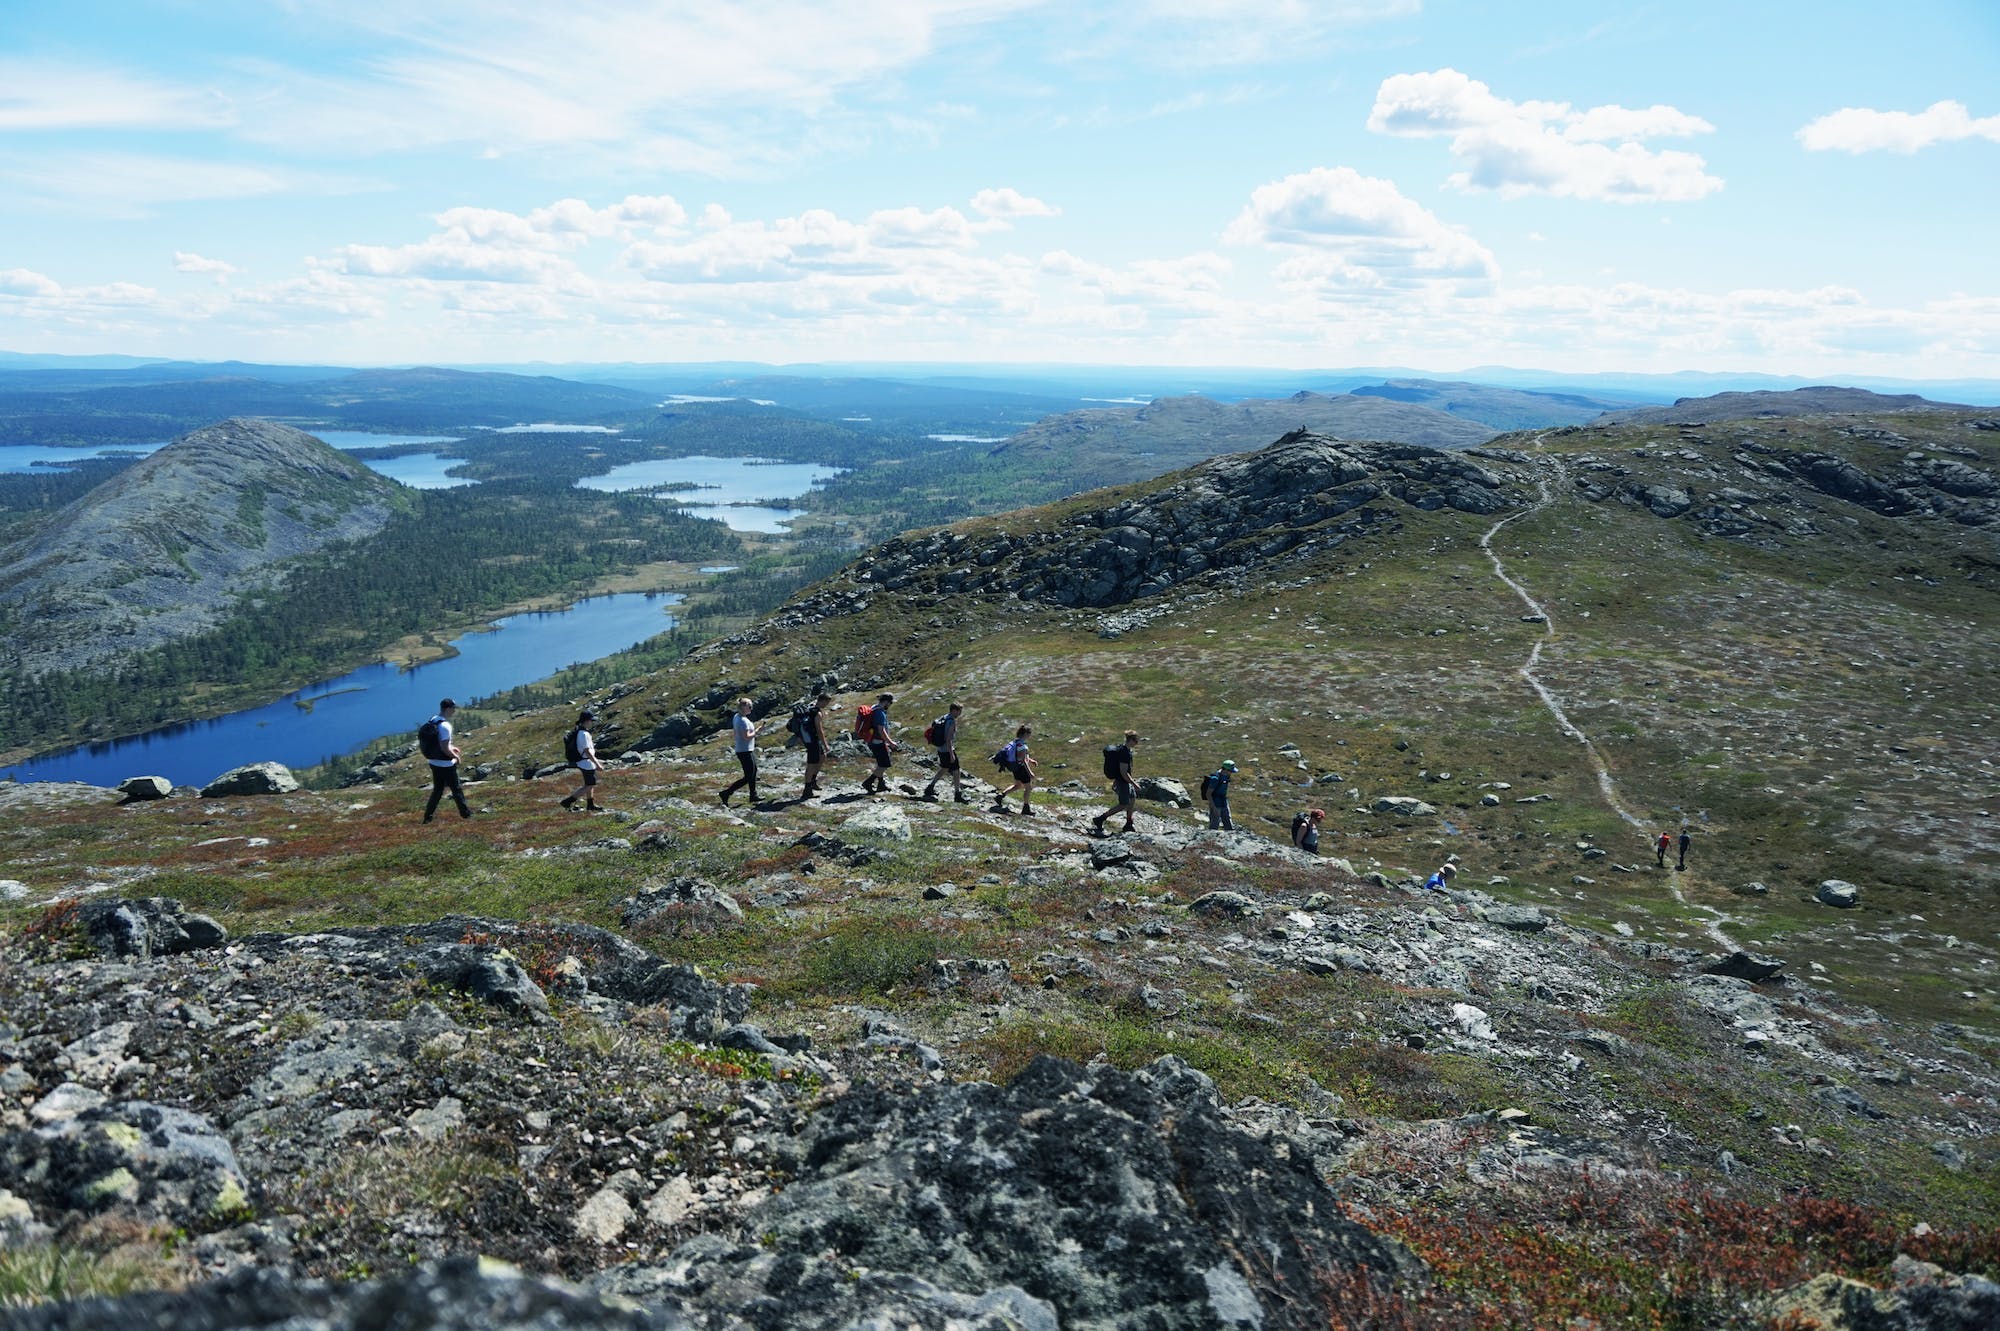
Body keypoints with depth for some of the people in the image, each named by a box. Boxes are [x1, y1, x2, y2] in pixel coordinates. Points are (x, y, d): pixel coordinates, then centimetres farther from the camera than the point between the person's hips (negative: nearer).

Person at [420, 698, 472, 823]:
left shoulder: (432, 721, 3)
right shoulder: (445, 726, -23)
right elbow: (444, 748, -25)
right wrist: (456, 756, -9)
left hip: (434, 763, 8)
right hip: (446, 765, -8)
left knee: (437, 789, 18)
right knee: (456, 789, 8)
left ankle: (428, 815, 18)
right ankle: (465, 812, 21)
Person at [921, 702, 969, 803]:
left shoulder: (943, 718, 7)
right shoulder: (951, 722, -21)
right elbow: (948, 739, -24)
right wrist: (952, 755, -21)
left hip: (941, 750, 9)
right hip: (948, 751, -9)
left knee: (944, 768, 25)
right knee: (956, 771, 1)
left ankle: (930, 788, 30)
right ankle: (958, 794, 9)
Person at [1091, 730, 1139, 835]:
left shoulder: (1120, 748, 4)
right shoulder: (1125, 753, -27)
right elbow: (1124, 773, -27)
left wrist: (1115, 781, 23)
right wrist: (1134, 784, -20)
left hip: (1118, 779, 10)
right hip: (1123, 782, -10)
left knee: (1133, 799, 18)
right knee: (1123, 805, 1)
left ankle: (1129, 824, 28)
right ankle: (1099, 820, 6)